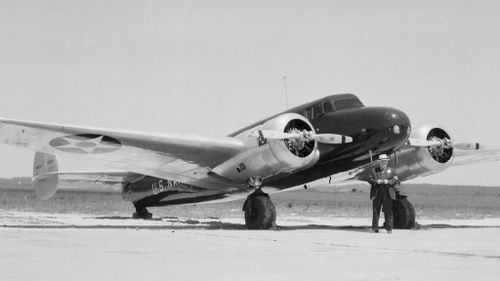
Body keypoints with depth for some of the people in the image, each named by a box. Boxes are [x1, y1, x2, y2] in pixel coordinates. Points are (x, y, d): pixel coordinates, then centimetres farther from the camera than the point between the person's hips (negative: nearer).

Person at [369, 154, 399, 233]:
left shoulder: (390, 171, 10)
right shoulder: (374, 170, 11)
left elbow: (396, 180, 2)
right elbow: (370, 179, 5)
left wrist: (388, 181, -15)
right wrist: (376, 181, -14)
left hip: (387, 194, -1)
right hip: (377, 194, 1)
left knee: (388, 211, -3)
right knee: (376, 211, 2)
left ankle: (389, 228, 1)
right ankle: (375, 228, 9)